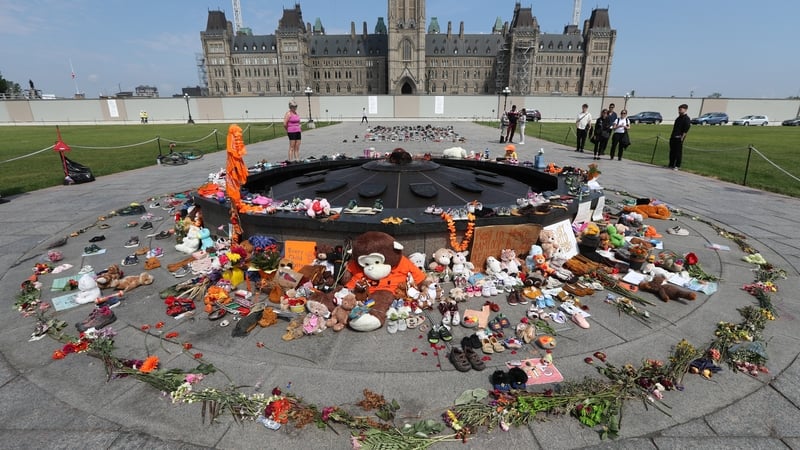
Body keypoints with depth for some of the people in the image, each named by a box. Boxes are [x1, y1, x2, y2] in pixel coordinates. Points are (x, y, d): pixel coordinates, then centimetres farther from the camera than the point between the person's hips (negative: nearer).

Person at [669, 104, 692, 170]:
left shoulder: (686, 118, -8)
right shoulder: (679, 117, 18)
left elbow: (686, 130, -14)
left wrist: (682, 137, -19)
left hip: (679, 138, -8)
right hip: (673, 137, 8)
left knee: (678, 152, -3)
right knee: (672, 151, 12)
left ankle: (677, 166, 2)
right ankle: (671, 165, 20)